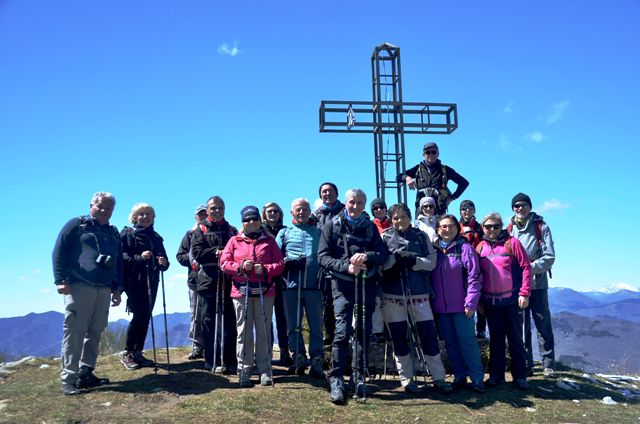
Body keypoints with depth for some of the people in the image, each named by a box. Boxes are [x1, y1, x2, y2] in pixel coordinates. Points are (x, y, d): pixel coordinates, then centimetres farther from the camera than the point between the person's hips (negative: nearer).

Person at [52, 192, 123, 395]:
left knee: (95, 332, 6)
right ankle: (69, 379, -5)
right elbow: (59, 252, -3)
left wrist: (117, 289, 16)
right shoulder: (76, 225, 4)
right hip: (79, 287, -6)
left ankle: (86, 374, 14)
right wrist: (60, 280, -13)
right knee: (74, 332, -7)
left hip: (104, 290, 6)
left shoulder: (114, 233, 20)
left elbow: (118, 263, 23)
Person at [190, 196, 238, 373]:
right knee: (209, 322, 2)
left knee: (229, 322, 1)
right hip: (208, 281, -1)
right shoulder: (200, 230, 9)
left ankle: (230, 361, 7)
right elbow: (197, 253, -5)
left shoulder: (232, 231, 16)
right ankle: (212, 361, 10)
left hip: (229, 282, 2)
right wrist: (217, 251, -12)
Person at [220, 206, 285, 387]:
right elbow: (224, 263, 4)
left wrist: (265, 269, -13)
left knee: (264, 331, 3)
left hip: (264, 292, 0)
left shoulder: (269, 241, 9)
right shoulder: (234, 241, 9)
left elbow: (280, 264, 4)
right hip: (241, 292, 0)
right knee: (244, 332, 3)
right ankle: (244, 371, 11)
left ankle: (265, 371, 11)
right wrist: (241, 266, -12)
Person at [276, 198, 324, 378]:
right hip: (291, 284, 1)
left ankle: (316, 361, 8)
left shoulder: (318, 232, 13)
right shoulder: (284, 232, 14)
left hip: (313, 285, -1)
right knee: (293, 324, 7)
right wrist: (287, 262, -12)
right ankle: (299, 357, 20)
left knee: (316, 324, 2)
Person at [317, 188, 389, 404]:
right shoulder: (332, 225, 4)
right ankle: (336, 379, -3)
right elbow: (323, 256, -3)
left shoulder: (370, 227, 11)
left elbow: (383, 254, 2)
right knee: (342, 331, -12)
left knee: (364, 331, 7)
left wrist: (366, 256, -19)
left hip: (367, 284, 3)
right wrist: (346, 266, -18)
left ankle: (358, 376, 20)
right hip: (343, 284, -3)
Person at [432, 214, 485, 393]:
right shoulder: (433, 249, 9)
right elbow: (429, 277, 13)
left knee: (467, 341, -1)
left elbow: (474, 277, -8)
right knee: (450, 343, 10)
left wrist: (471, 303, -14)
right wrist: (431, 300, 7)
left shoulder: (464, 248, -4)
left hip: (461, 306, -4)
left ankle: (477, 378, 8)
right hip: (440, 306, 5)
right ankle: (460, 376, 21)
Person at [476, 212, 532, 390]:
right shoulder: (480, 247, 7)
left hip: (511, 301, -3)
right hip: (490, 302, 3)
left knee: (515, 339, 5)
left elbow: (526, 267, -7)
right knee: (495, 340, 11)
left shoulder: (512, 243, -3)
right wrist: (478, 299, 8)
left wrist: (524, 293, -12)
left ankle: (520, 376, 15)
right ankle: (496, 375, 20)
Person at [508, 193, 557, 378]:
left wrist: (531, 267, -18)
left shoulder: (541, 227, -1)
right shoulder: (509, 229, 8)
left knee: (543, 325, 2)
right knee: (521, 325, 6)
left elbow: (549, 257, -7)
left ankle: (548, 365, 11)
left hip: (538, 283, -2)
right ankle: (526, 364, 16)